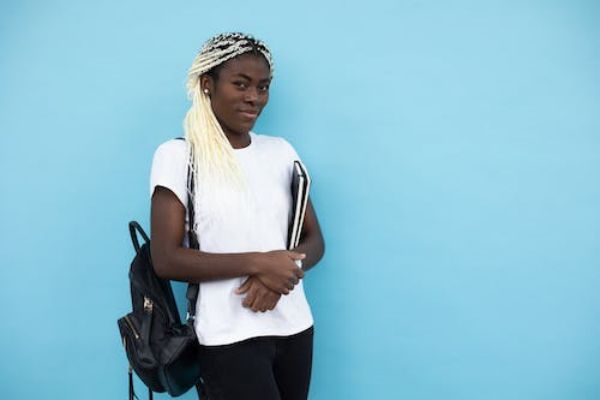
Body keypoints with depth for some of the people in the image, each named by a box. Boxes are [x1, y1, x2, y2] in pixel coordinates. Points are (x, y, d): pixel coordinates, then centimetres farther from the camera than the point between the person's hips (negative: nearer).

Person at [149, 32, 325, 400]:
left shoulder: (281, 151, 7)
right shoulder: (178, 155, -6)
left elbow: (314, 241, 7)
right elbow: (166, 260, -11)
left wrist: (282, 272, -14)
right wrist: (258, 263, -20)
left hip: (295, 326, 5)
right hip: (230, 336, -4)